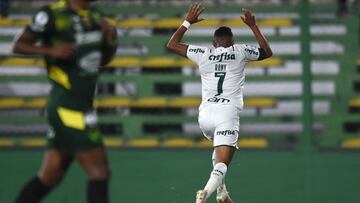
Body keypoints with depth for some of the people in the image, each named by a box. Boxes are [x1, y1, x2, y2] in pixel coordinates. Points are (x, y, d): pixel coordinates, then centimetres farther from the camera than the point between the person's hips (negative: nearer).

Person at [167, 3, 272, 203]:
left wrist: (188, 22, 28)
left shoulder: (203, 54, 9)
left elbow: (172, 44, 22)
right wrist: (253, 25, 30)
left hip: (205, 113, 4)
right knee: (221, 163, -10)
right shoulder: (240, 52, 6)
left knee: (220, 148, 32)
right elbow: (267, 52, 25)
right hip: (227, 114, -3)